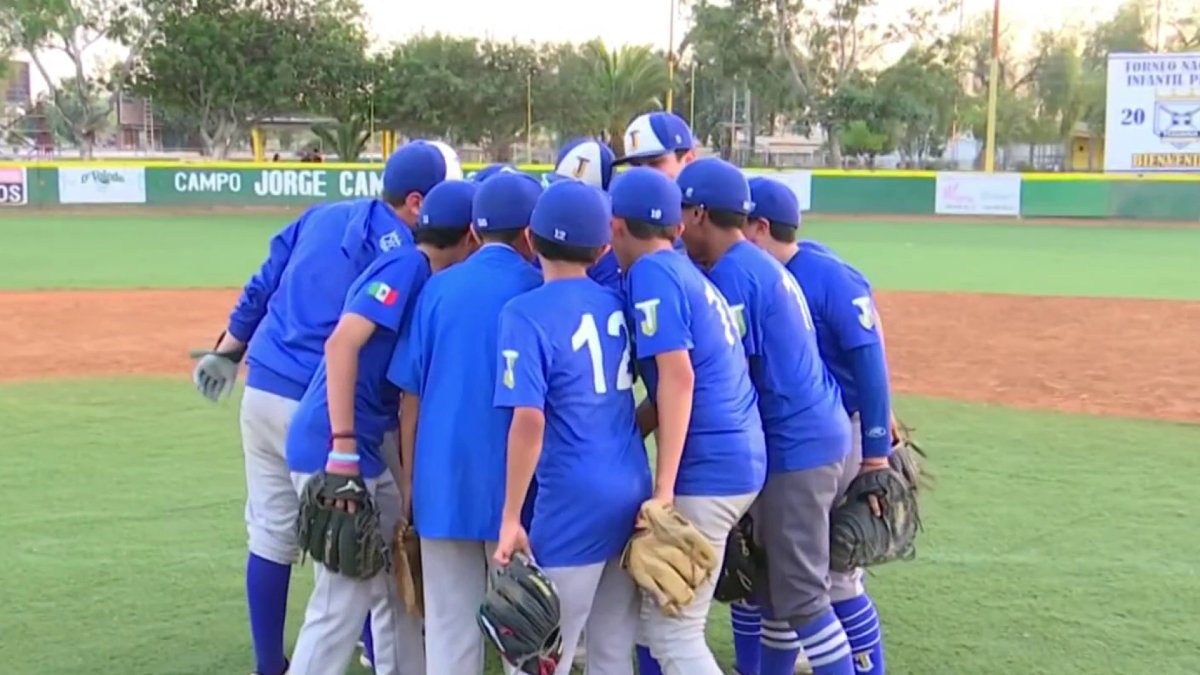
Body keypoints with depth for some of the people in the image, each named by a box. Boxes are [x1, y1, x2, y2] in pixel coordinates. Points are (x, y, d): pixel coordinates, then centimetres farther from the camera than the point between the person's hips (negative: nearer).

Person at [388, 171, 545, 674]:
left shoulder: (438, 288, 4)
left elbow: (411, 397, 4)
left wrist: (410, 485, 13)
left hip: (442, 483, 2)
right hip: (514, 484, -2)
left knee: (449, 630, 9)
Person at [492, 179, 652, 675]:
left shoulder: (526, 312, -11)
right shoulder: (617, 304, 8)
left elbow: (529, 421, -19)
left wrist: (511, 518, -14)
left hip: (574, 502, -6)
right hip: (633, 494, 6)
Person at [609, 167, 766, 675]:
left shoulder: (651, 272, -9)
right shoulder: (687, 271, 18)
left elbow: (678, 377, -19)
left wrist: (664, 488, -21)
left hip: (707, 469, -10)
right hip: (742, 459, 10)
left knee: (672, 630, -3)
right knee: (656, 610, 22)